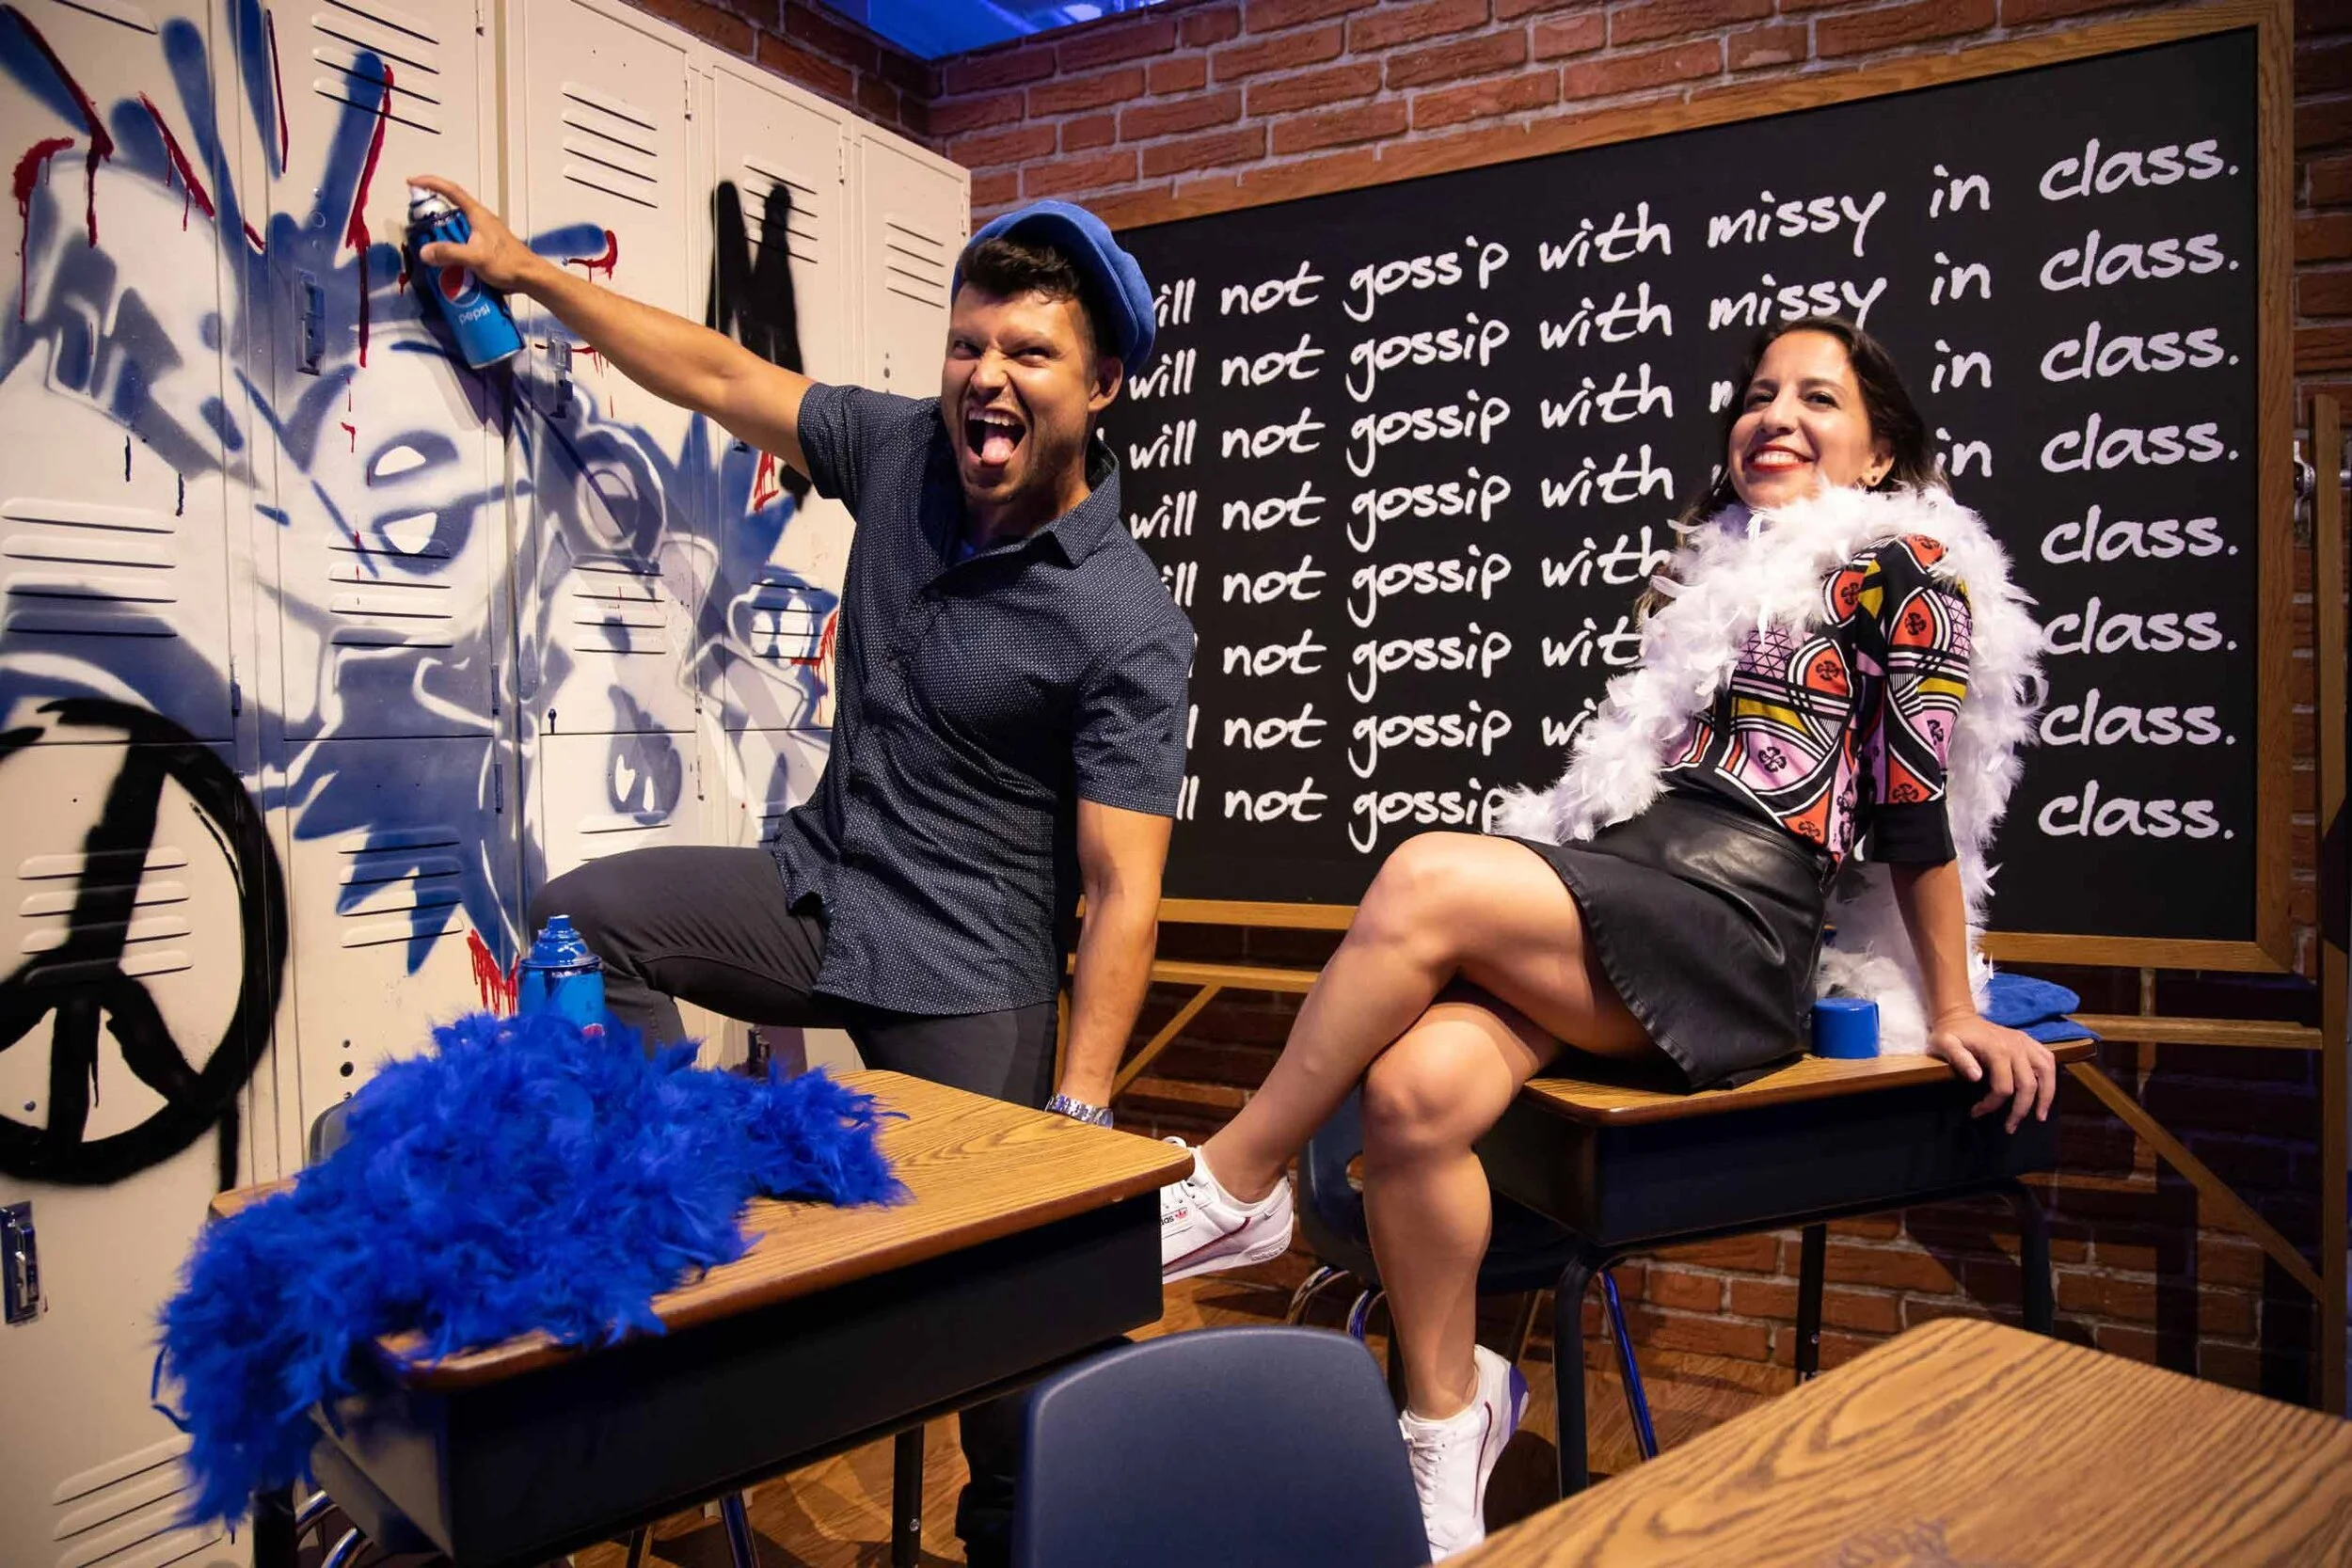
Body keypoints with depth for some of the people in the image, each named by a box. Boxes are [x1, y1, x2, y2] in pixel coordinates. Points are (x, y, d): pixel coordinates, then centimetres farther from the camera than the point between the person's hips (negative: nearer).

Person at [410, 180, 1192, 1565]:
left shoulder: (1125, 624, -19)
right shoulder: (900, 451, -1)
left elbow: (1121, 893, -21)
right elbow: (721, 375, 13)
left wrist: (1079, 1112, -25)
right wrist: (528, 272, 17)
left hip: (969, 981, -6)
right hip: (820, 894, 6)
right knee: (585, 919, -9)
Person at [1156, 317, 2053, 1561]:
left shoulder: (1905, 571, 6)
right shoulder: (1717, 564, 27)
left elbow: (1913, 815, 3)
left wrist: (1954, 1017, 5)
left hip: (1731, 940, -6)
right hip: (1606, 897, 6)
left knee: (1427, 877, -30)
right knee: (1413, 1089, -23)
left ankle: (1233, 1191, -16)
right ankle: (1447, 1415, -2)